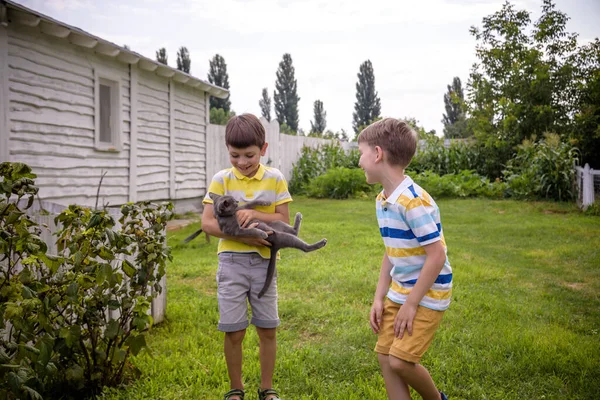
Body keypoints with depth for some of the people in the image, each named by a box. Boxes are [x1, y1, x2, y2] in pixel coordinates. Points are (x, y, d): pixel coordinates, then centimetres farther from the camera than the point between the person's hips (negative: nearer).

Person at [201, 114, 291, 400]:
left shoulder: (275, 178, 0)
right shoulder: (221, 179, -3)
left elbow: (284, 221, -1)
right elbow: (207, 223, -9)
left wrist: (255, 214, -18)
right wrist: (243, 235, -20)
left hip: (264, 261, 1)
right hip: (232, 261, -1)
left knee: (268, 329, 8)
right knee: (234, 331, 4)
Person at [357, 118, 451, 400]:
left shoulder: (413, 201, -25)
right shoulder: (382, 200, 4)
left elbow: (437, 256, -24)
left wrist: (411, 304, -19)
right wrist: (379, 298, 7)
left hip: (428, 294, -8)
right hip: (399, 290, 8)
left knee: (400, 360, -9)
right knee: (385, 355, 6)